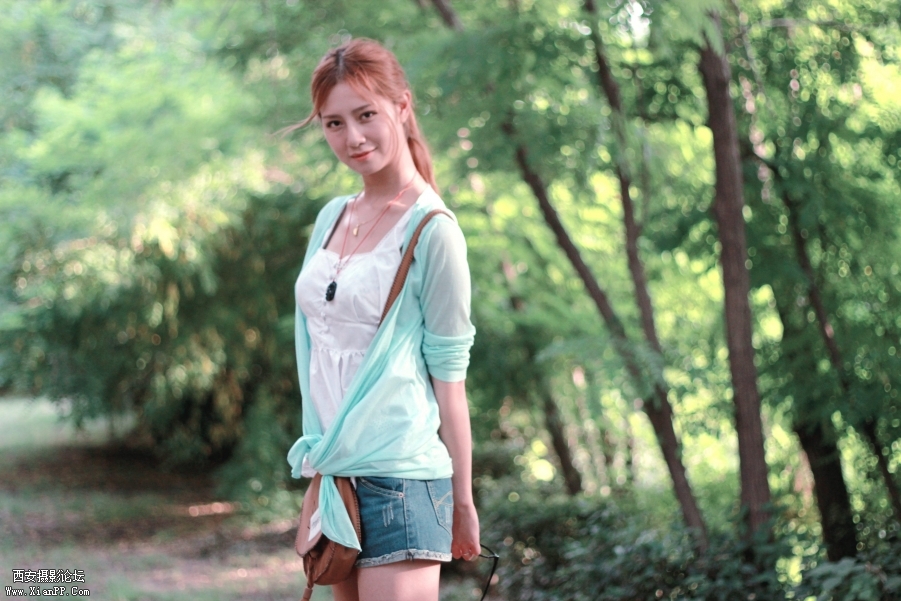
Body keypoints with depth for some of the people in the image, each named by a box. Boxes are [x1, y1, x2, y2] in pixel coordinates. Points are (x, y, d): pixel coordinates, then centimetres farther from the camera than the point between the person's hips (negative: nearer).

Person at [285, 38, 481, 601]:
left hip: (398, 474, -7)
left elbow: (448, 374, -8)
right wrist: (317, 460, 16)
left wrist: (462, 500, -6)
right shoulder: (332, 217, 11)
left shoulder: (432, 231, -9)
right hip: (332, 468, 7)